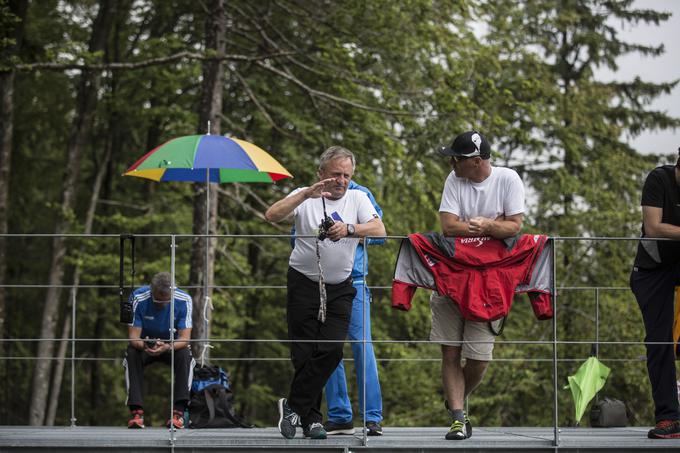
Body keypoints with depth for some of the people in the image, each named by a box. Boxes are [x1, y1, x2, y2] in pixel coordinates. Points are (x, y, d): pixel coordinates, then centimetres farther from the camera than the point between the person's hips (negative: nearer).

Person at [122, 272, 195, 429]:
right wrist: (144, 346, -47)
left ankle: (178, 412, -34)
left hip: (173, 345, 0)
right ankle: (136, 411, -34)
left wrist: (167, 347, -47)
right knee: (131, 355, -32)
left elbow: (185, 338, -24)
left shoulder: (183, 300, -23)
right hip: (144, 344, 0)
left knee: (185, 355, -32)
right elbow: (133, 335, -22)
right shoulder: (138, 298, -23)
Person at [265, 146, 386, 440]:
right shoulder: (305, 198, -2)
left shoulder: (357, 199, 5)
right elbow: (271, 215, -18)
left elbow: (379, 230, -10)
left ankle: (293, 406, 0)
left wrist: (349, 229, -28)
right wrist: (307, 193, -26)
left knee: (332, 349, -12)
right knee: (304, 353, -1)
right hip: (304, 285, -2)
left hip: (339, 288, 2)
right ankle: (311, 418, 11)